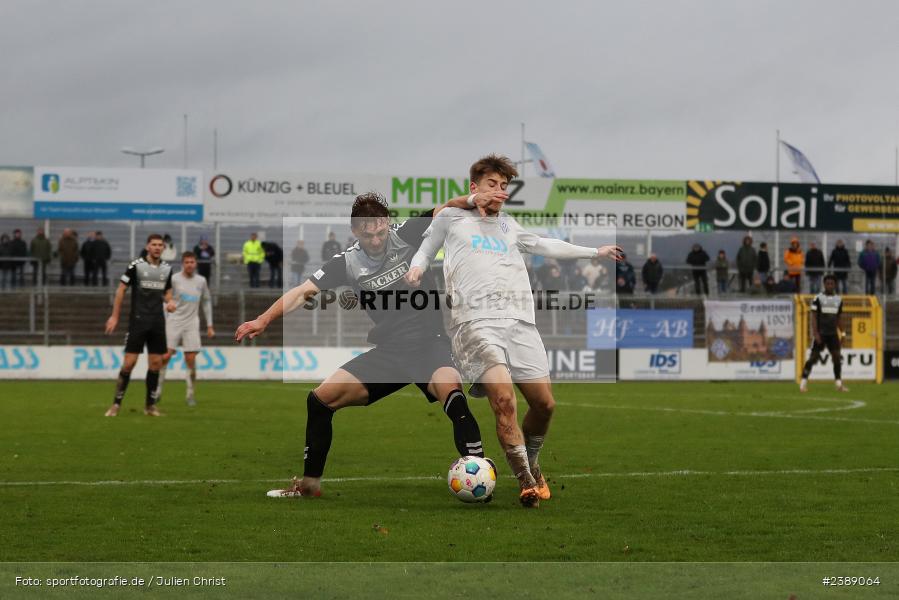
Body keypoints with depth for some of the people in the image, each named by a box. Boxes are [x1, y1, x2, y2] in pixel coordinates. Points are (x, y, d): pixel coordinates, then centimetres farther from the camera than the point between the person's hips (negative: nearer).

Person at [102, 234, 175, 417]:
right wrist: (115, 316, -4)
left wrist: (169, 302, -3)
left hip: (158, 322, 4)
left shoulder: (167, 268, 8)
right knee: (129, 362, -8)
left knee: (156, 363, 3)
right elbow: (121, 290, -2)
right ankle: (116, 403, 1)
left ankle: (150, 405, 13)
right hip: (138, 321, -4)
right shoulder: (136, 266, -6)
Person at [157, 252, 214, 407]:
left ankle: (190, 395, 5)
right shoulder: (174, 279, -2)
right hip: (173, 322, -2)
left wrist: (209, 326, 15)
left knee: (191, 359, -3)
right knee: (166, 356, -8)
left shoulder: (201, 281, 8)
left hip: (191, 324, 2)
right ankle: (158, 390, 2)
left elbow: (206, 302, 18)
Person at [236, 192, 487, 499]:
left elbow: (446, 212, -16)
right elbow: (304, 292, -1)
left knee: (450, 388, -37)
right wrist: (263, 320, -13)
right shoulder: (348, 262, 2)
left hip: (430, 344, -5)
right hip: (388, 351, 5)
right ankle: (309, 483, 17)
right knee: (320, 399, 1)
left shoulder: (406, 236, -5)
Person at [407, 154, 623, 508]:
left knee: (544, 402, -3)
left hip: (520, 320, 5)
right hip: (476, 321, -5)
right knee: (503, 397, -24)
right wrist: (417, 268, 1)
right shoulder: (450, 219, 16)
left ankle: (531, 466, 25)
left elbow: (546, 246, 40)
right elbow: (425, 251, 24)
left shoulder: (508, 226, 28)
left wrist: (594, 252, 45)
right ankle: (526, 483, -19)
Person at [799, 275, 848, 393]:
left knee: (837, 357, -3)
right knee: (813, 357, -5)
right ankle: (803, 382, 1)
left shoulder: (838, 300, 11)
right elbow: (813, 317, -7)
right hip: (820, 333, -4)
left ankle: (839, 383, 2)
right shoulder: (818, 298, -4)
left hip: (833, 334, 4)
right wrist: (815, 333, -15)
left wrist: (841, 333, 14)